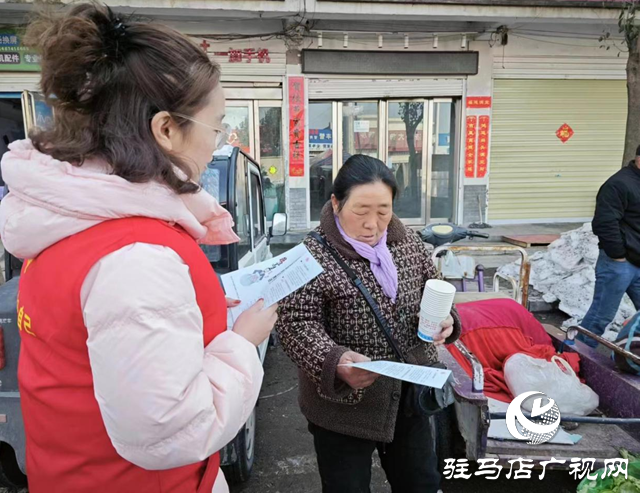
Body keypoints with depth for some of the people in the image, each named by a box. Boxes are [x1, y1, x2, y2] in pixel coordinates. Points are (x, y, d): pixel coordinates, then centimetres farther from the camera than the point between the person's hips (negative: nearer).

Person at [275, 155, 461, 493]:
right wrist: (334, 362, -36)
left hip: (408, 394, 5)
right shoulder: (313, 256, -18)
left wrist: (442, 318, -10)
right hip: (343, 403, -5)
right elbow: (295, 324, -20)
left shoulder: (408, 242, -1)